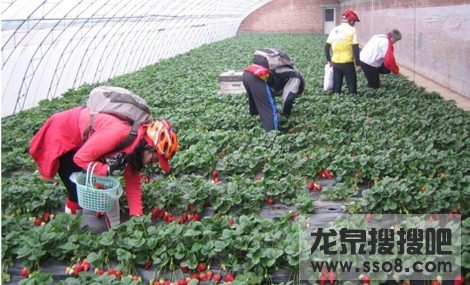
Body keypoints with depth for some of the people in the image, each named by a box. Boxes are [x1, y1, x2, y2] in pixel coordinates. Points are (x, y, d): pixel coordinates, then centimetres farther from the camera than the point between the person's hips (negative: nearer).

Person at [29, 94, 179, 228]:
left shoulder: (136, 144, -9)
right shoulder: (119, 133, -37)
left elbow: (133, 183, -1)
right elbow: (81, 157, -31)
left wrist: (136, 217, -6)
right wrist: (108, 170, -30)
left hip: (81, 141, 8)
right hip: (62, 133, -8)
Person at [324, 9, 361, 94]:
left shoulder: (334, 30, 9)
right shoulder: (351, 30, -6)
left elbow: (327, 46, 10)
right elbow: (355, 48, -11)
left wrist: (329, 60, 18)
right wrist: (358, 64, -8)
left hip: (335, 63, 5)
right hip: (347, 63, -5)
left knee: (336, 87, 12)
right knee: (352, 86, 6)